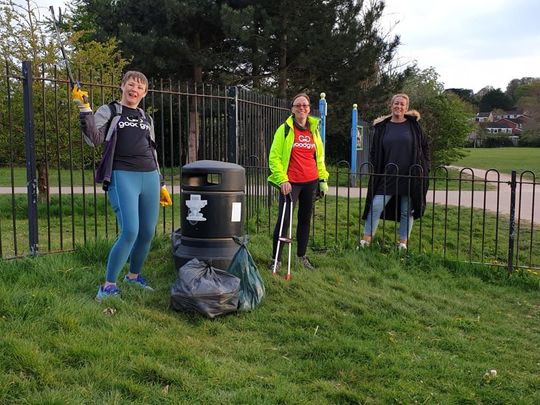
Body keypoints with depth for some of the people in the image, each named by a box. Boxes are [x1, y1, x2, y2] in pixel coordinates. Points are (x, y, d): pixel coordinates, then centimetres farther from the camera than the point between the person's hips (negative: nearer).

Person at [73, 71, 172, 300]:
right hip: (122, 176, -5)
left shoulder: (146, 119, 21)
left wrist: (162, 185, 22)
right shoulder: (109, 112, 7)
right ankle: (108, 285, -4)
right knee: (130, 232, -17)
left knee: (148, 233, 5)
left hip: (149, 177, 5)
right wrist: (84, 109, -17)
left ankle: (133, 276, 27)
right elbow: (94, 139, -8)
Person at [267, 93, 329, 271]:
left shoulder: (314, 129, 11)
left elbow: (320, 156, 19)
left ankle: (302, 255, 25)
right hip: (290, 182, -5)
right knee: (284, 219, -7)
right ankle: (276, 258, 4)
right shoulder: (285, 129, -3)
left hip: (310, 182, 5)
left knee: (305, 218, 12)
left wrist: (323, 179, 13)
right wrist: (282, 179, -14)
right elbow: (274, 156, -5)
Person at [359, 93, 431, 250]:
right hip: (387, 176, 1)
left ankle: (403, 243, 18)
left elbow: (425, 147, 10)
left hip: (410, 177, 0)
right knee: (375, 206, -6)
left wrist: (424, 167, 1)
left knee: (407, 211, 6)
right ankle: (366, 240, 3)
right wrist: (375, 170, 2)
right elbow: (374, 152, 10)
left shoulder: (413, 125, 3)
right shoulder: (381, 127, 5)